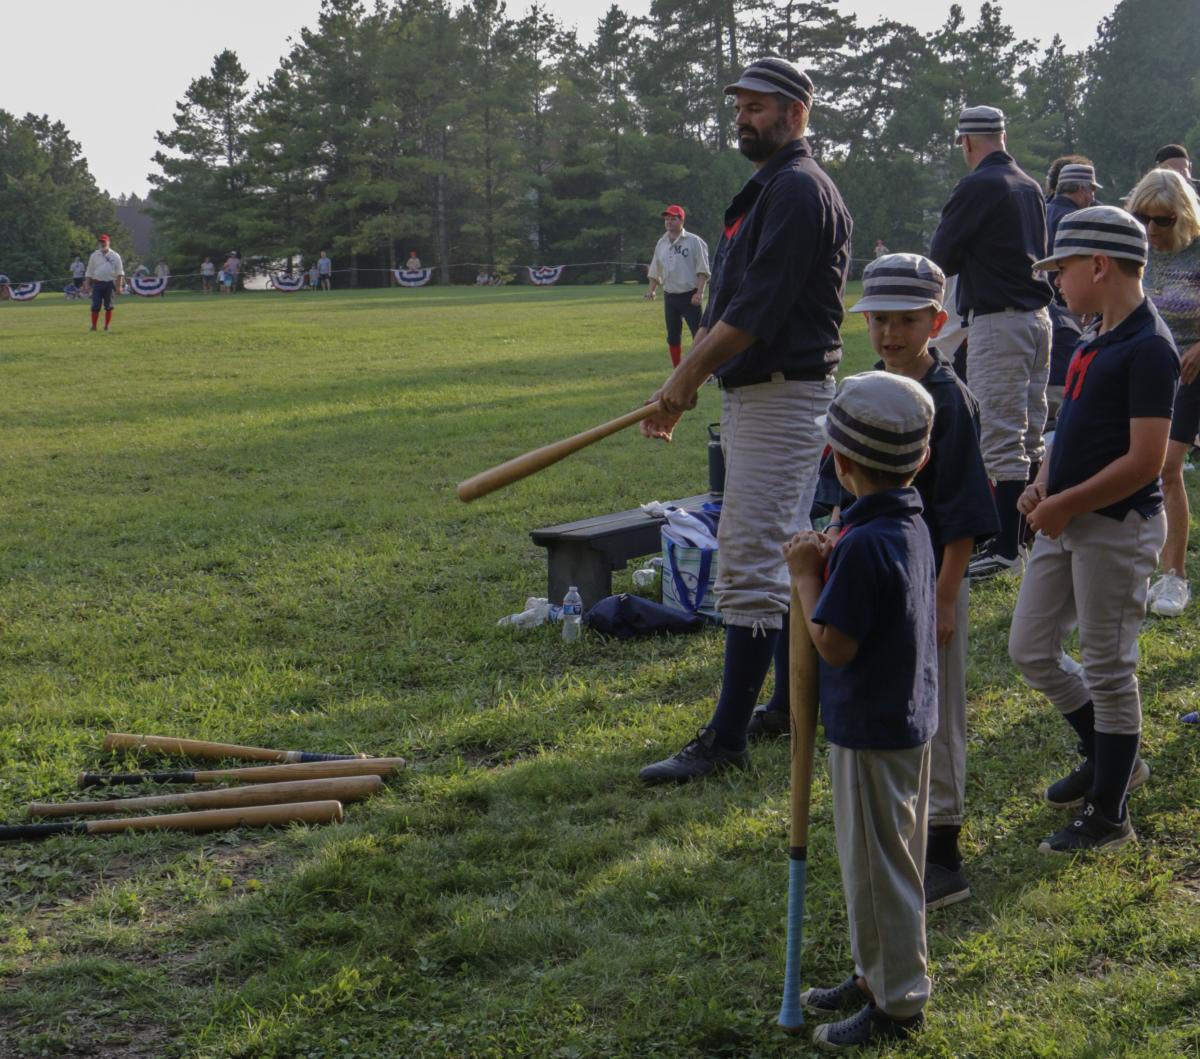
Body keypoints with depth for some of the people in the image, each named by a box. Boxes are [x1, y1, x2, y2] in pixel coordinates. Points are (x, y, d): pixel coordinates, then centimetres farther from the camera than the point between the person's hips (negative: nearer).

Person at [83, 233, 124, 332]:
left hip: (109, 283, -1)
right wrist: (87, 285, 3)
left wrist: (119, 286, -6)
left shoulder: (115, 256, 5)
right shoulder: (94, 255, 8)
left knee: (109, 306, 3)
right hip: (97, 284, 1)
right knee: (95, 306, -5)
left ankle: (107, 326, 11)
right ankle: (93, 326, -3)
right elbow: (89, 271, 10)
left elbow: (120, 272, 2)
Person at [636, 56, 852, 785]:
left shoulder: (799, 189, -15)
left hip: (781, 396, -11)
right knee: (781, 559, 17)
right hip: (755, 394, 11)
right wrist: (688, 379, 15)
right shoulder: (769, 189, 19)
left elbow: (759, 306, -23)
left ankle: (727, 740, -11)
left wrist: (689, 374, -18)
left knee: (752, 566, -11)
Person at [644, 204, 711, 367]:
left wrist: (699, 293, -18)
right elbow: (655, 271, 19)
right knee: (673, 337, 10)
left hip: (689, 296, -6)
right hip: (669, 296, 6)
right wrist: (651, 290, 4)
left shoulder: (693, 241, -4)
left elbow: (702, 270, -9)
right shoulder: (662, 243, 13)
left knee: (698, 334, -10)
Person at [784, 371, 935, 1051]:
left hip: (871, 732, -9)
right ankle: (882, 975, 36)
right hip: (911, 720, 9)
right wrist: (830, 564, 0)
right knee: (890, 860, 21)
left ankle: (898, 1003, 15)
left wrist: (806, 577, -12)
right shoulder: (912, 525, 3)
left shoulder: (864, 545, -26)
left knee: (877, 864, 4)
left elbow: (834, 644, -23)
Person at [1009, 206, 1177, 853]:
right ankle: (1109, 759, 33)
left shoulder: (1148, 347, -18)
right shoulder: (1093, 342, 11)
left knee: (1108, 668, 1)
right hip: (1065, 524, 9)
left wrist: (1065, 504, -17)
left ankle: (1108, 815, 14)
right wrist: (1042, 485, 2)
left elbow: (1145, 460, -22)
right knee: (1029, 649, 15)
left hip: (1118, 526, -9)